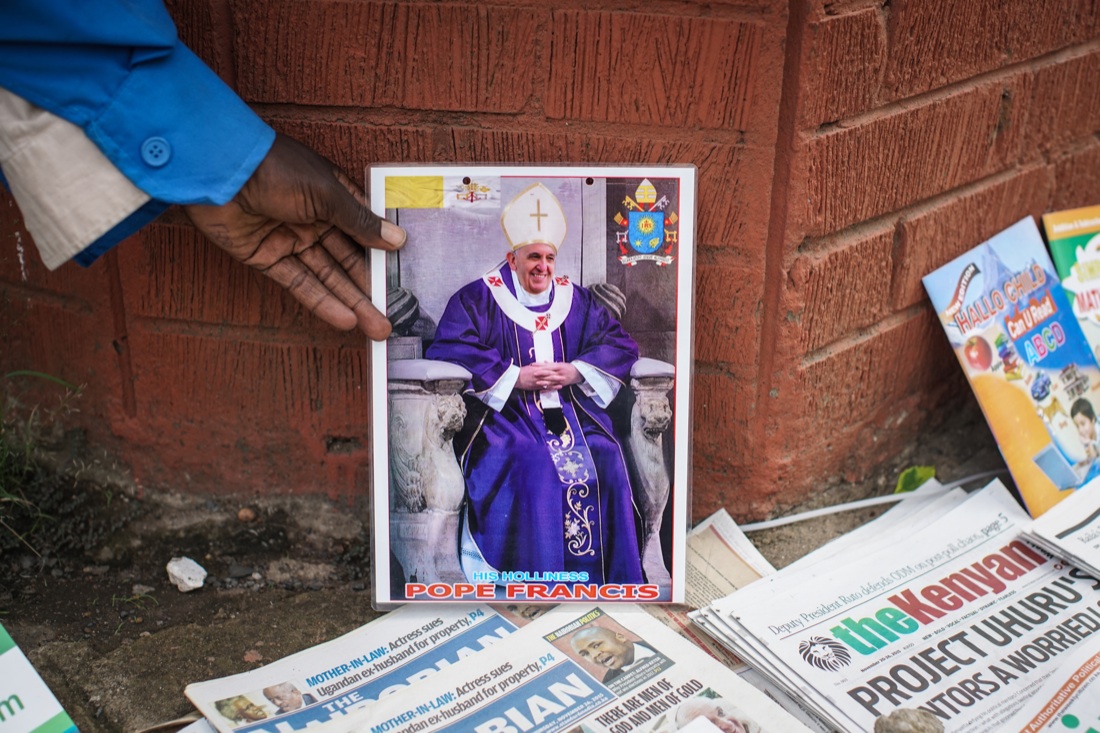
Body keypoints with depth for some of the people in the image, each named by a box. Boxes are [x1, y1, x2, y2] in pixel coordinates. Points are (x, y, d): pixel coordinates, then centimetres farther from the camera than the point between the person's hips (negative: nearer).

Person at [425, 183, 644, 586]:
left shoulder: (574, 299, 15)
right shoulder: (479, 298, 3)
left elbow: (619, 343, 11)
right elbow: (448, 352, -10)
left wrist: (577, 371, -8)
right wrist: (516, 377, -16)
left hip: (569, 409, 4)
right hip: (504, 411, -3)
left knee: (605, 462, -22)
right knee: (532, 466, -32)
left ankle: (613, 577, -11)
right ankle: (532, 577, -23)